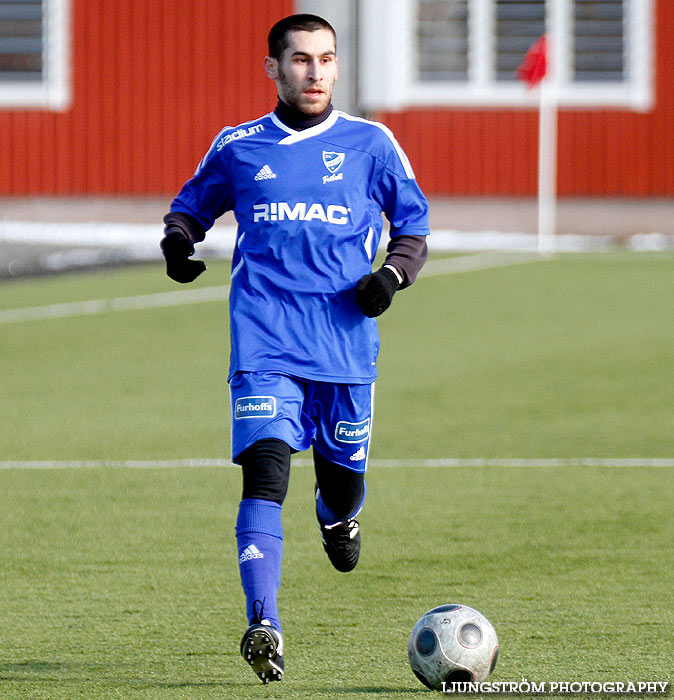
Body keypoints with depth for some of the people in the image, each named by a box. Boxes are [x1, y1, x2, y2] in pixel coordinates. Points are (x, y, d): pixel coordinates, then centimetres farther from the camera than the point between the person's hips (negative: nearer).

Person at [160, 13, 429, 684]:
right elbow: (192, 203, 23)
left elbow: (413, 228, 14)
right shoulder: (237, 147, 9)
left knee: (344, 480, 11)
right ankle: (263, 627, -26)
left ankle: (336, 516, 51)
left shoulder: (370, 144, 7)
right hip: (264, 343, -1)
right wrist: (177, 240, 0)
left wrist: (392, 275, -7)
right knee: (265, 472, -19)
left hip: (346, 342, 1)